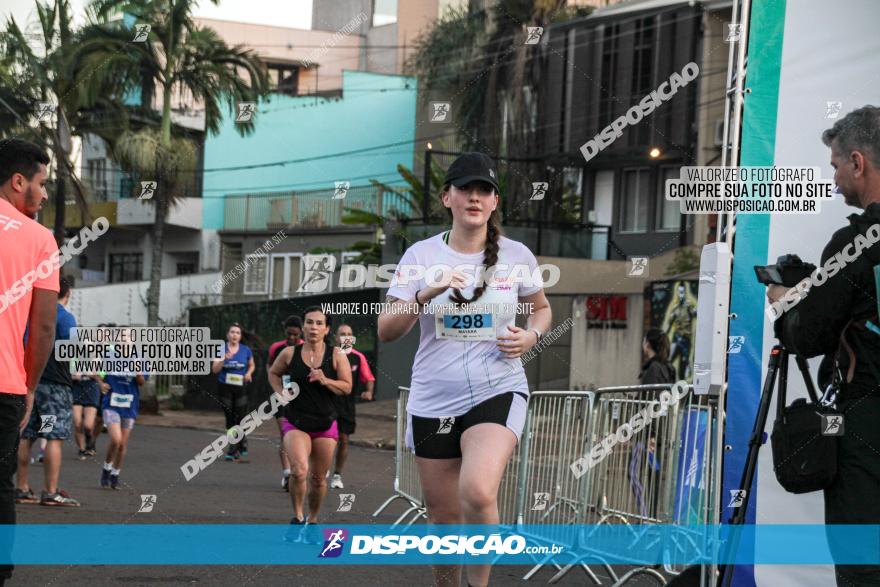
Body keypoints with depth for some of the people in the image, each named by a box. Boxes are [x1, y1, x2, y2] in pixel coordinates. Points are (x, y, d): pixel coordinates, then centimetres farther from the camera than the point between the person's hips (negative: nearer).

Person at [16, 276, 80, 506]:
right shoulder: (65, 317, -8)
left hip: (30, 381, 7)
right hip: (55, 383, -7)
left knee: (26, 436, 8)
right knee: (55, 438, -6)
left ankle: (22, 489, 10)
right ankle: (51, 493, -10)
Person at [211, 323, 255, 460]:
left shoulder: (246, 350, 3)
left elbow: (251, 365, 19)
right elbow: (215, 369, -7)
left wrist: (249, 373, -3)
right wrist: (224, 359, -23)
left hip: (241, 388, 0)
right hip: (225, 387, 0)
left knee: (239, 418, -8)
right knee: (230, 418, 5)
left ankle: (233, 449, 3)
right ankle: (242, 443, 22)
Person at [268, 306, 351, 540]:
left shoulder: (336, 355, -3)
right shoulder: (290, 353, -1)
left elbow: (347, 387, -3)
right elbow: (273, 373, 17)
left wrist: (325, 381, -19)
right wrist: (281, 393, 1)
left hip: (325, 424, 1)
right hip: (296, 422, -1)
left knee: (319, 478, 10)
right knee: (299, 471, -23)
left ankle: (312, 521, 31)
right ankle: (298, 518, -3)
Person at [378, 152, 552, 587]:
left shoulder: (516, 255, 1)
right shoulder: (421, 255, -1)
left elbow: (541, 308, 19)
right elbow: (386, 331, -5)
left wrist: (531, 335, -3)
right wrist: (425, 295, -22)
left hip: (498, 392, -1)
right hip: (433, 401, 2)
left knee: (477, 492, -27)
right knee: (443, 517, 6)